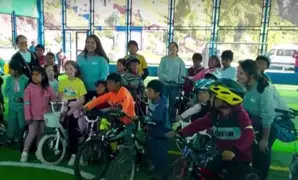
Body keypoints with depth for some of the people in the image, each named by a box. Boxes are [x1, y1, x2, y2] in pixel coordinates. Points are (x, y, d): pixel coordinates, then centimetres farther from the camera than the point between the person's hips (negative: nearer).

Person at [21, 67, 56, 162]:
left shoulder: (48, 88, 1)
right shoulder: (29, 88, -6)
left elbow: (54, 100, 4)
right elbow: (26, 103, -8)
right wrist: (28, 116, -11)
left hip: (44, 116, 3)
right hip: (34, 116, -3)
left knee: (41, 134, 13)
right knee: (32, 134, -4)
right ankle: (25, 152, 12)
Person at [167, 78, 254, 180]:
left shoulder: (240, 114, -20)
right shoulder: (215, 113, -2)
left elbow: (249, 135, -33)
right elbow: (199, 124, -8)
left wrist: (234, 151, -49)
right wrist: (180, 133, -18)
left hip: (240, 157, -6)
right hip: (223, 154, 6)